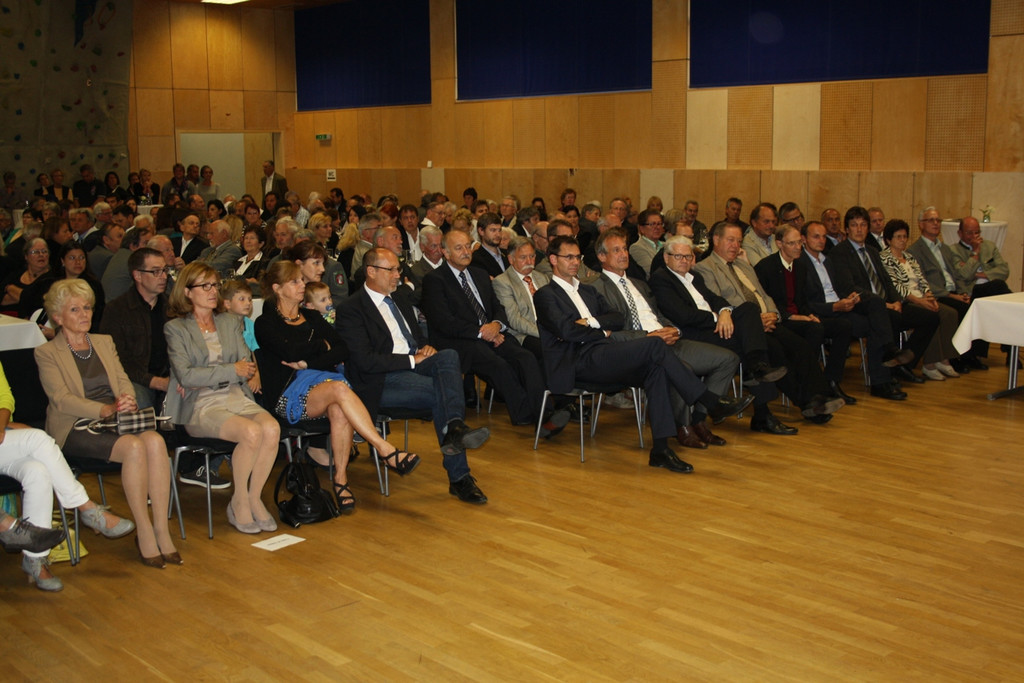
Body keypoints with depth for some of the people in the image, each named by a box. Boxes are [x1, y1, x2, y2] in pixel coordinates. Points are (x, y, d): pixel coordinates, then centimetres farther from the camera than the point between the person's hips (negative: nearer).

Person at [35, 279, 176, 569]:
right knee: (134, 447, -33)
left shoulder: (104, 342, 23)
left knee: (155, 441, -30)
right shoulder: (47, 353, 6)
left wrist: (127, 403, -10)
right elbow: (61, 399, -8)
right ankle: (144, 533, -25)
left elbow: (124, 381, 14)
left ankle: (161, 528, -28)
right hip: (76, 428, -4)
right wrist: (105, 409, -24)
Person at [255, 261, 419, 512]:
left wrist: (308, 363, -6)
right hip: (290, 393, -4)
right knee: (340, 388, -35)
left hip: (325, 378, 4)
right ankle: (387, 451, -40)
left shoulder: (312, 317, 23)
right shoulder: (266, 323, 8)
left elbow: (343, 350, 8)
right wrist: (322, 345, 5)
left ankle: (341, 479, -27)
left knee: (339, 411, -34)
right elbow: (292, 352, -12)